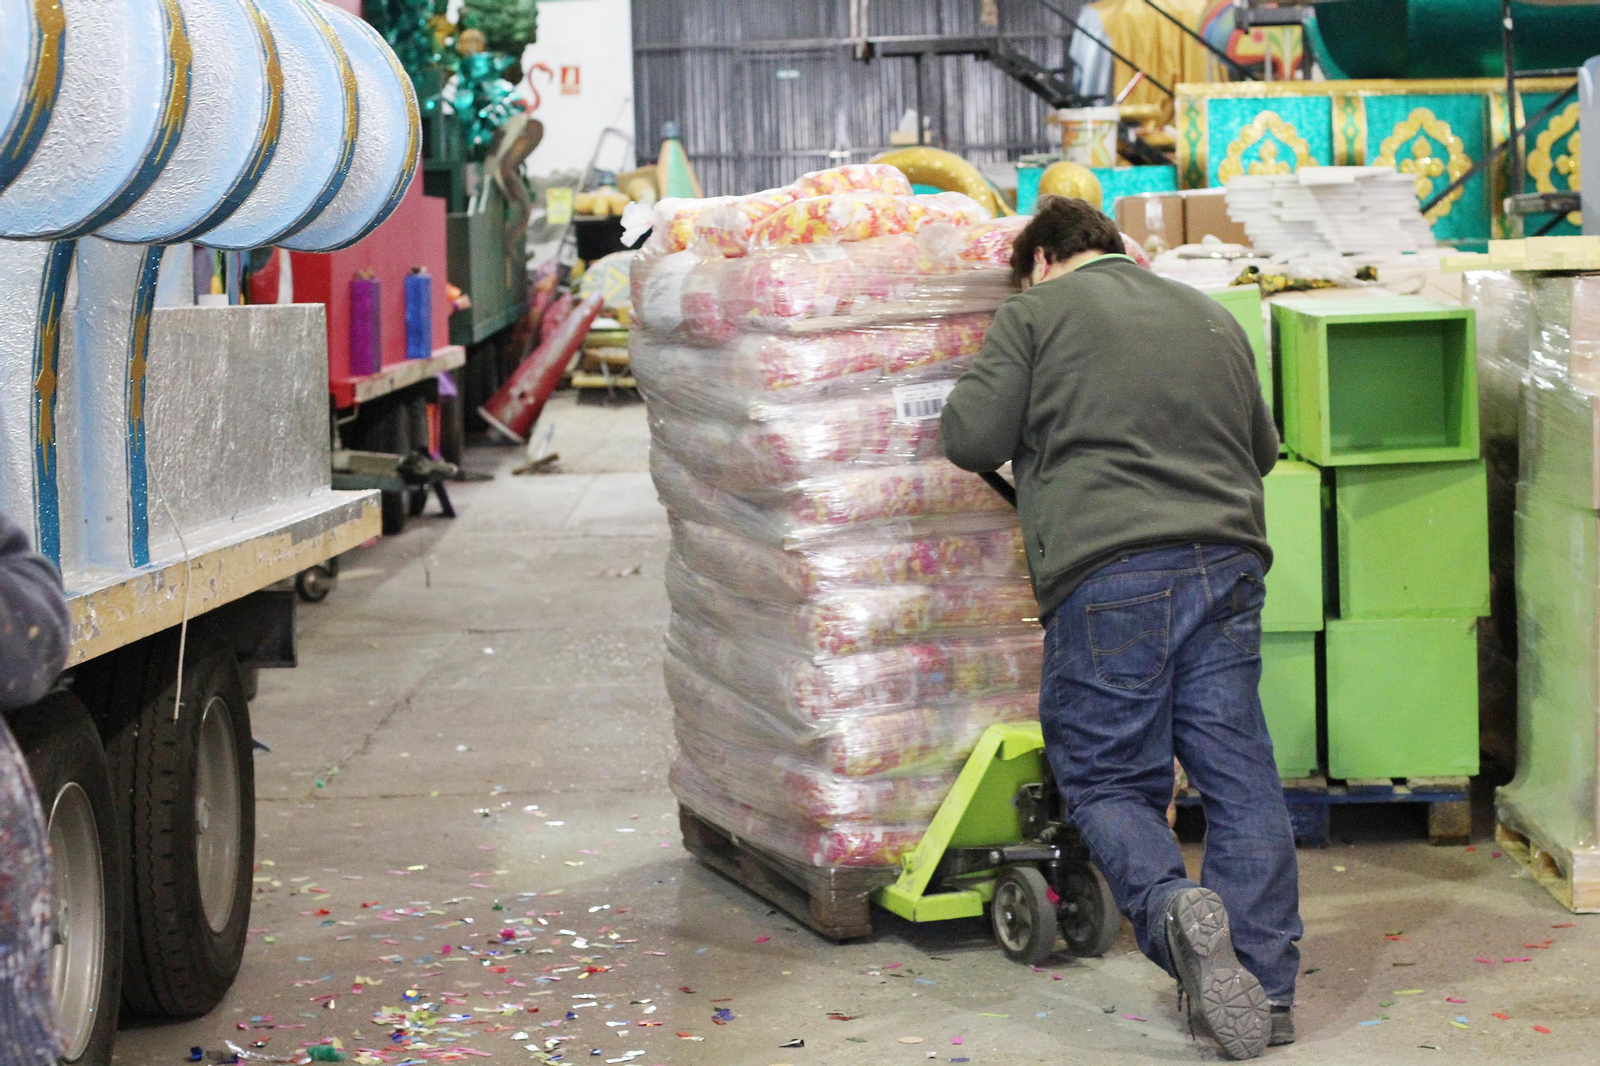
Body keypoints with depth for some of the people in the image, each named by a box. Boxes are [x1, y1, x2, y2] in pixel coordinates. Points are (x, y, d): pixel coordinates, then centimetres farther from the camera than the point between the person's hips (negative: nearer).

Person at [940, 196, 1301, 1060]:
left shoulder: (1036, 310, 7)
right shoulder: (1212, 317, 23)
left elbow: (970, 438, 3)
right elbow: (1263, 448, 32)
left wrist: (1039, 437, 23)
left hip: (1108, 574, -4)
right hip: (1228, 562, 4)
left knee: (1106, 779, 5)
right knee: (1240, 777, 6)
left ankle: (1170, 907, -21)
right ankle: (1263, 989, 4)